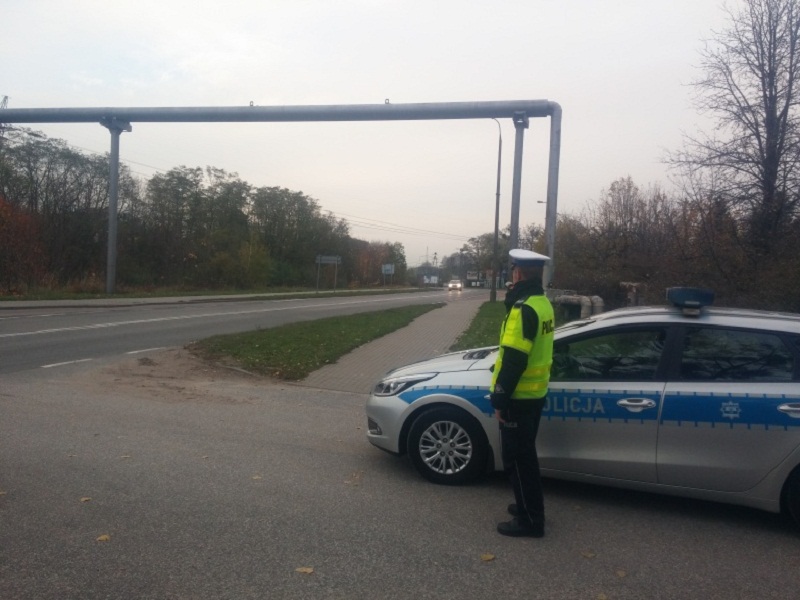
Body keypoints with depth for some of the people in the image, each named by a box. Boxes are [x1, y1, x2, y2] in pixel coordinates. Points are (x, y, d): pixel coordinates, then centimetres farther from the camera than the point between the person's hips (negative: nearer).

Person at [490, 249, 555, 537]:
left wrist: (500, 399, -19)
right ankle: (530, 506, 34)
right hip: (534, 392, 10)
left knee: (516, 458, 2)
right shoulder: (542, 303, 9)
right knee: (525, 454, 21)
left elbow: (514, 359, -24)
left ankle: (529, 519, 11)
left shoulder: (523, 308, -22)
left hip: (519, 396, -10)